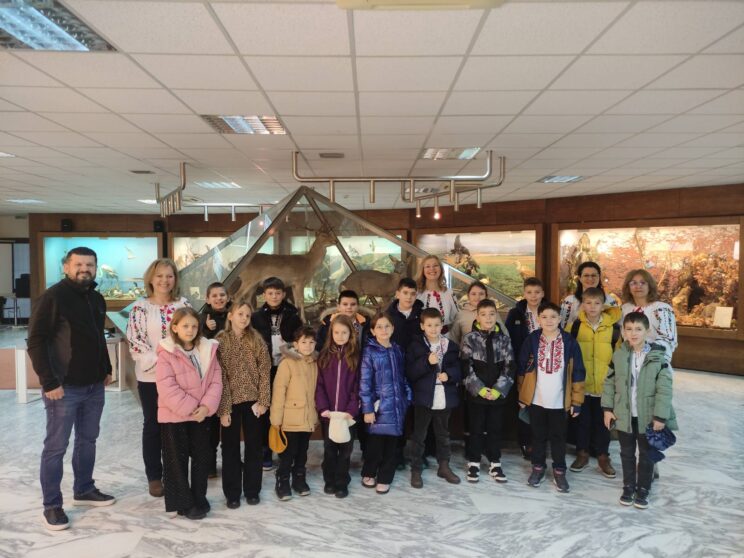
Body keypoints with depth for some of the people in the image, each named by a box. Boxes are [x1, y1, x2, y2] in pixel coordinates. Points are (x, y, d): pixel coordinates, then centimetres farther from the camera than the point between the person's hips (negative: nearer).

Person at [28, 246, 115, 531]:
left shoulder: (97, 299, 10)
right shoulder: (52, 297, -13)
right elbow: (36, 342, -16)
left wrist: (106, 369, 14)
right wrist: (49, 382, -20)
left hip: (94, 385, 7)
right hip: (64, 387, -7)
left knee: (88, 439, 17)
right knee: (56, 446, 4)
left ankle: (84, 490, 32)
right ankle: (52, 505, 16)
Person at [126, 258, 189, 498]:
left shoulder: (183, 305, 5)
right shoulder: (140, 307, -3)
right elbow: (135, 342, -9)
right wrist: (159, 362, -17)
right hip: (150, 376, -2)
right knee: (153, 425, 9)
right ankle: (154, 477, 22)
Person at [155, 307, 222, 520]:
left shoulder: (208, 350, 1)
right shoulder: (166, 353, -12)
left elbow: (216, 381, -2)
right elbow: (167, 388, -18)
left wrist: (207, 406, -15)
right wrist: (189, 409, -20)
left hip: (201, 414, 5)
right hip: (174, 416, -4)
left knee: (202, 457, 13)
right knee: (177, 460, 7)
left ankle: (199, 499, 29)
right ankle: (183, 503, 20)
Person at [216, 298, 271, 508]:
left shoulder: (256, 339, -1)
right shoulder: (220, 341, -6)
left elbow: (265, 371, -3)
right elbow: (219, 377, -8)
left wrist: (263, 400, -9)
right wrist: (223, 407, -12)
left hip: (253, 400, 2)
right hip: (231, 401, -1)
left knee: (254, 446, 11)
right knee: (230, 448, 10)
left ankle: (252, 489, 25)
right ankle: (232, 493, 23)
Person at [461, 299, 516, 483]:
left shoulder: (503, 338, 1)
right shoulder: (470, 338, -5)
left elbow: (510, 366, -2)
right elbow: (466, 367, -9)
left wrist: (498, 389, -11)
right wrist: (480, 389, -14)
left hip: (498, 393, 2)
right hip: (476, 392, -2)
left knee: (496, 429, 11)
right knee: (476, 429, 7)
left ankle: (495, 464, 24)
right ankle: (473, 463, 21)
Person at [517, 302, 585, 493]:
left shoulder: (569, 342, -7)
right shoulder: (531, 340, -5)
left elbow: (577, 373, -3)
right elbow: (522, 369, 2)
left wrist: (576, 400, -4)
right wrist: (521, 395, 2)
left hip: (560, 401, -1)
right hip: (536, 399, 1)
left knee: (558, 437, 12)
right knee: (538, 436, 14)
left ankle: (559, 471, 26)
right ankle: (538, 467, 29)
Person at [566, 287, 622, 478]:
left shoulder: (612, 327, -3)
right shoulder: (576, 325, -3)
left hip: (604, 383, 0)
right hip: (581, 382, 0)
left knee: (602, 421, 11)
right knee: (582, 420, 12)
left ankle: (603, 456, 26)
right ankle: (582, 453, 26)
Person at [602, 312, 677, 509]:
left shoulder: (658, 357, -13)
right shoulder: (619, 355, -4)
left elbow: (664, 389, -12)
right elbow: (609, 383, 3)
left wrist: (660, 416, -15)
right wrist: (608, 408, 0)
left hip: (648, 416, -2)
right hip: (624, 414, 2)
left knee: (646, 454, 13)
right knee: (627, 453, 15)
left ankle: (643, 489, 29)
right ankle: (628, 486, 31)